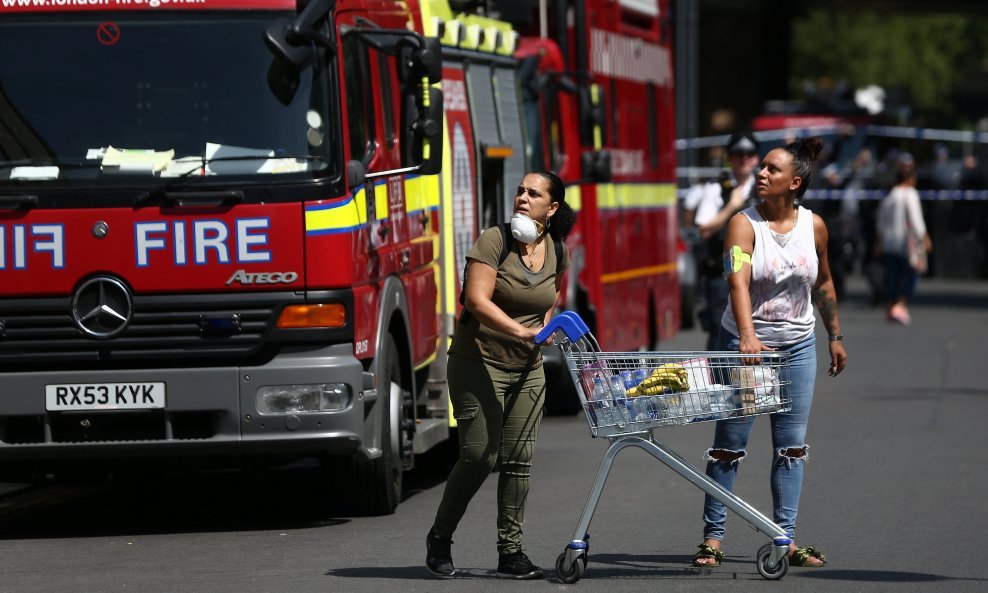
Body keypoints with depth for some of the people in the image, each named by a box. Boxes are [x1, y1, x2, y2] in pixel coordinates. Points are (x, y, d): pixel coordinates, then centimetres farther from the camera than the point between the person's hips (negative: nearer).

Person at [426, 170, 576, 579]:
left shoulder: (557, 253, 3)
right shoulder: (493, 242, -13)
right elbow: (477, 300, -23)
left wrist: (546, 327, 9)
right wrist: (521, 331, -35)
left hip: (527, 368, 5)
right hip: (480, 361, -5)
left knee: (519, 459, 1)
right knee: (479, 456, -10)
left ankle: (511, 552, 7)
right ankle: (440, 537, 10)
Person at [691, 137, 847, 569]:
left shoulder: (814, 226, -1)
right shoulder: (744, 224, -14)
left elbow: (823, 284, 14)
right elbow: (738, 281, -29)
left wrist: (835, 336, 17)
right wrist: (747, 335, -44)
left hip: (798, 345, 3)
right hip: (745, 343, -3)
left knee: (792, 445, 3)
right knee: (729, 443, -1)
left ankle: (785, 537, 8)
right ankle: (713, 537, 5)